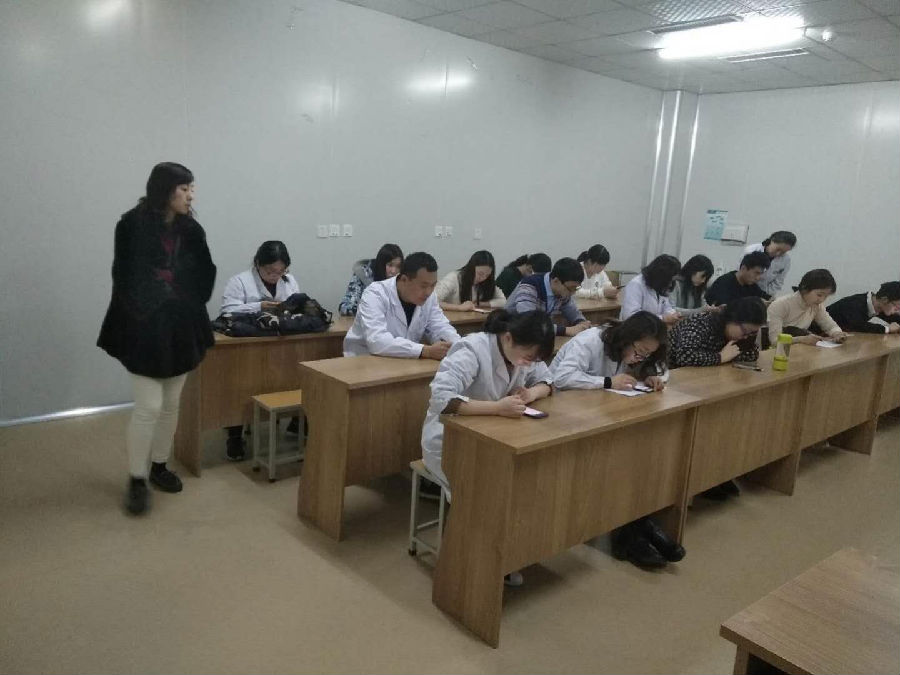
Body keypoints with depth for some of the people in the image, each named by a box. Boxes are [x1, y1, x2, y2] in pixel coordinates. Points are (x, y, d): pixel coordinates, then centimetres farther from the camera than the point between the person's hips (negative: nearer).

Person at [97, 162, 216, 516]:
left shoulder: (190, 229, 3)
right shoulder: (133, 225, -11)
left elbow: (205, 275, 9)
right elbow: (125, 278, -12)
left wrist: (189, 309, 0)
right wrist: (145, 313, -9)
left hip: (181, 327, 5)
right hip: (145, 328, -5)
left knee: (171, 404, 12)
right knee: (149, 406, -5)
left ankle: (159, 465, 29)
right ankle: (137, 480, 10)